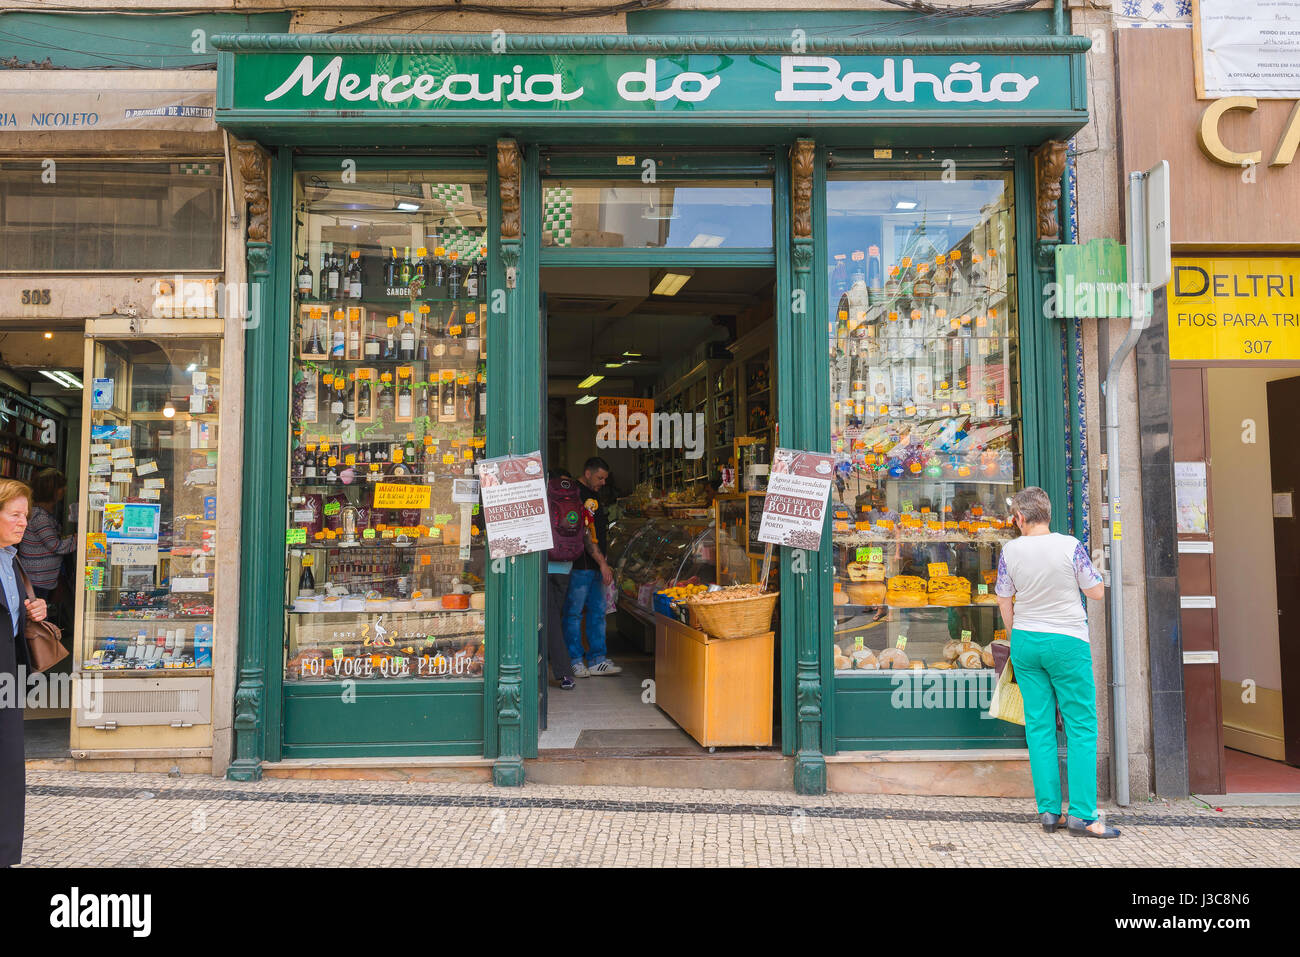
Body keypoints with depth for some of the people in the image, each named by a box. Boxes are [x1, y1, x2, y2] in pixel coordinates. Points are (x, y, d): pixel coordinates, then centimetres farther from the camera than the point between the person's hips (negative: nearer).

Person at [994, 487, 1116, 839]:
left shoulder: (1011, 550, -3)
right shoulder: (1070, 546, -10)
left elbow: (1004, 601, 5)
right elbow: (1097, 592, -2)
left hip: (1025, 641, 3)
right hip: (1067, 642, -3)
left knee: (1039, 726, 8)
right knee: (1082, 726, 3)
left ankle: (1048, 810, 11)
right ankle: (1082, 815, 0)